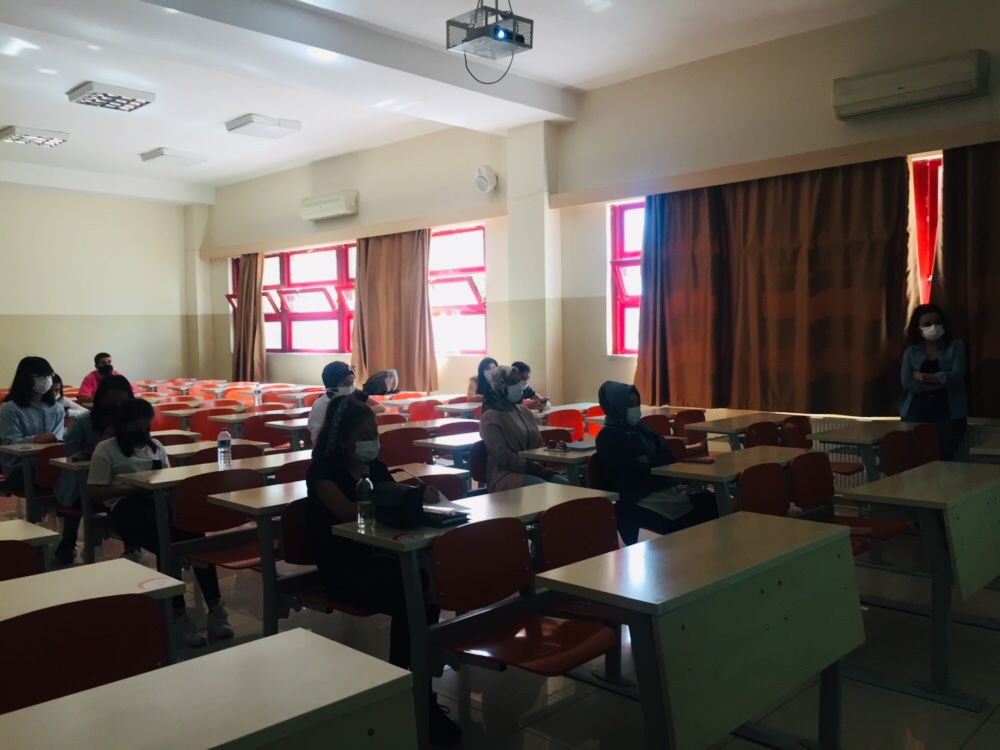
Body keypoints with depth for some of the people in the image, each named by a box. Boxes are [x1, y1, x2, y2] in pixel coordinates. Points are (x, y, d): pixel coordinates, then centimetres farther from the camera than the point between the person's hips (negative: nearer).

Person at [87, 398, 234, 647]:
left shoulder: (155, 446, 24)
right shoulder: (105, 449, 7)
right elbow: (93, 491, -1)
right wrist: (131, 488, -13)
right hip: (126, 505, -4)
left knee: (194, 533, -28)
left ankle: (215, 608, -29)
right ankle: (178, 616, -33)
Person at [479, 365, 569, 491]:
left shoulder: (524, 411, 16)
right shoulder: (490, 418, -8)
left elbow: (538, 443, 18)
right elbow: (503, 456, -16)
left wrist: (543, 466, -2)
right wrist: (533, 469, -20)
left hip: (533, 468, 7)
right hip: (505, 474, -7)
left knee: (564, 483, -20)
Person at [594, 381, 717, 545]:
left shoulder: (639, 427, 17)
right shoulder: (608, 438, -6)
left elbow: (668, 456, 13)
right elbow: (633, 475, -16)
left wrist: (649, 461, -6)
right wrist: (656, 462, -6)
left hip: (662, 489, 8)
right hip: (638, 501, -8)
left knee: (709, 501, -15)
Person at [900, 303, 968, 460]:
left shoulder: (955, 346, 7)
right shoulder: (911, 351, 10)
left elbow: (956, 376, -8)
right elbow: (907, 382, -4)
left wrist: (922, 377, -4)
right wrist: (940, 383, -10)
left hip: (948, 410, -1)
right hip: (916, 410, 2)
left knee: (943, 456, -18)